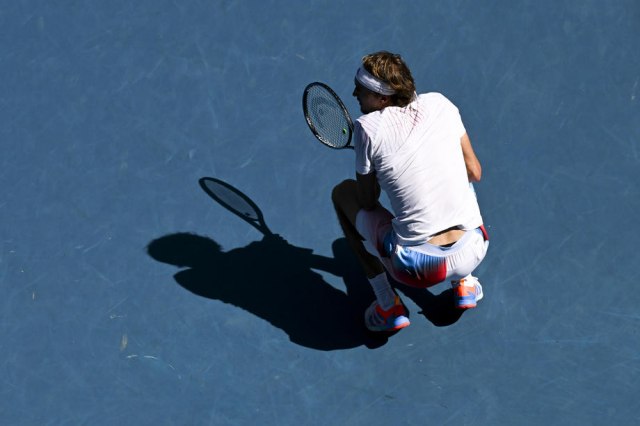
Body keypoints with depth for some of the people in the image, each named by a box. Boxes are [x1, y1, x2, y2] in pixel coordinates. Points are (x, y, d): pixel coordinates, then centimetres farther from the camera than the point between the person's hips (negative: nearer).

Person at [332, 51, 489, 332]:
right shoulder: (440, 104, 2)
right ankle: (463, 284, 25)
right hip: (474, 252, 4)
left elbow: (367, 201, 1)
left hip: (418, 266, -4)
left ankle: (388, 307, 15)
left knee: (343, 193, 19)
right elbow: (474, 173, 11)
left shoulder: (368, 127, -9)